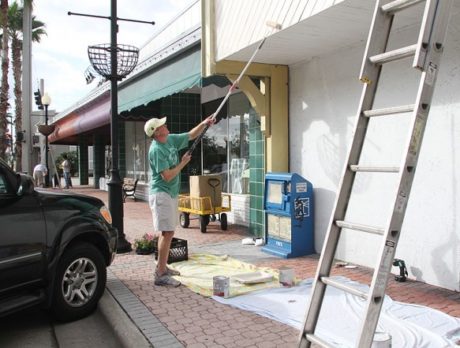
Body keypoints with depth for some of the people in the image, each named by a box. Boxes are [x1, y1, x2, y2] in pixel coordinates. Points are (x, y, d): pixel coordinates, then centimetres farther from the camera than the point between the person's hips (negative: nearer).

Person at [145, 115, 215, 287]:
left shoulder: (171, 139, 6)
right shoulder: (156, 150, -19)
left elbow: (191, 135, 19)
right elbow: (167, 176, -22)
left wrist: (204, 124, 4)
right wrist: (183, 163, -10)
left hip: (170, 193, 9)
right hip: (161, 194, -9)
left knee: (167, 232, 15)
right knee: (167, 232, -12)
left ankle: (162, 267, 26)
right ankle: (160, 275, -8)